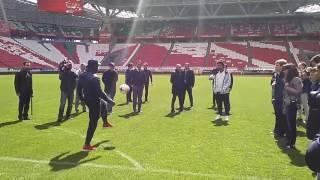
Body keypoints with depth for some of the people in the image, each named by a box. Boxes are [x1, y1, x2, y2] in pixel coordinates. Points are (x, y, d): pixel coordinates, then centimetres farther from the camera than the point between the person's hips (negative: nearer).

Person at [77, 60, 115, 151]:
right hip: (94, 101, -9)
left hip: (87, 100, 9)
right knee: (93, 123, 1)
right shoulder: (95, 78, -24)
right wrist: (110, 101, -17)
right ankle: (87, 145, 5)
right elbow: (99, 92, -26)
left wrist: (82, 98, 25)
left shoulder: (82, 76, 2)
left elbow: (79, 89, 10)